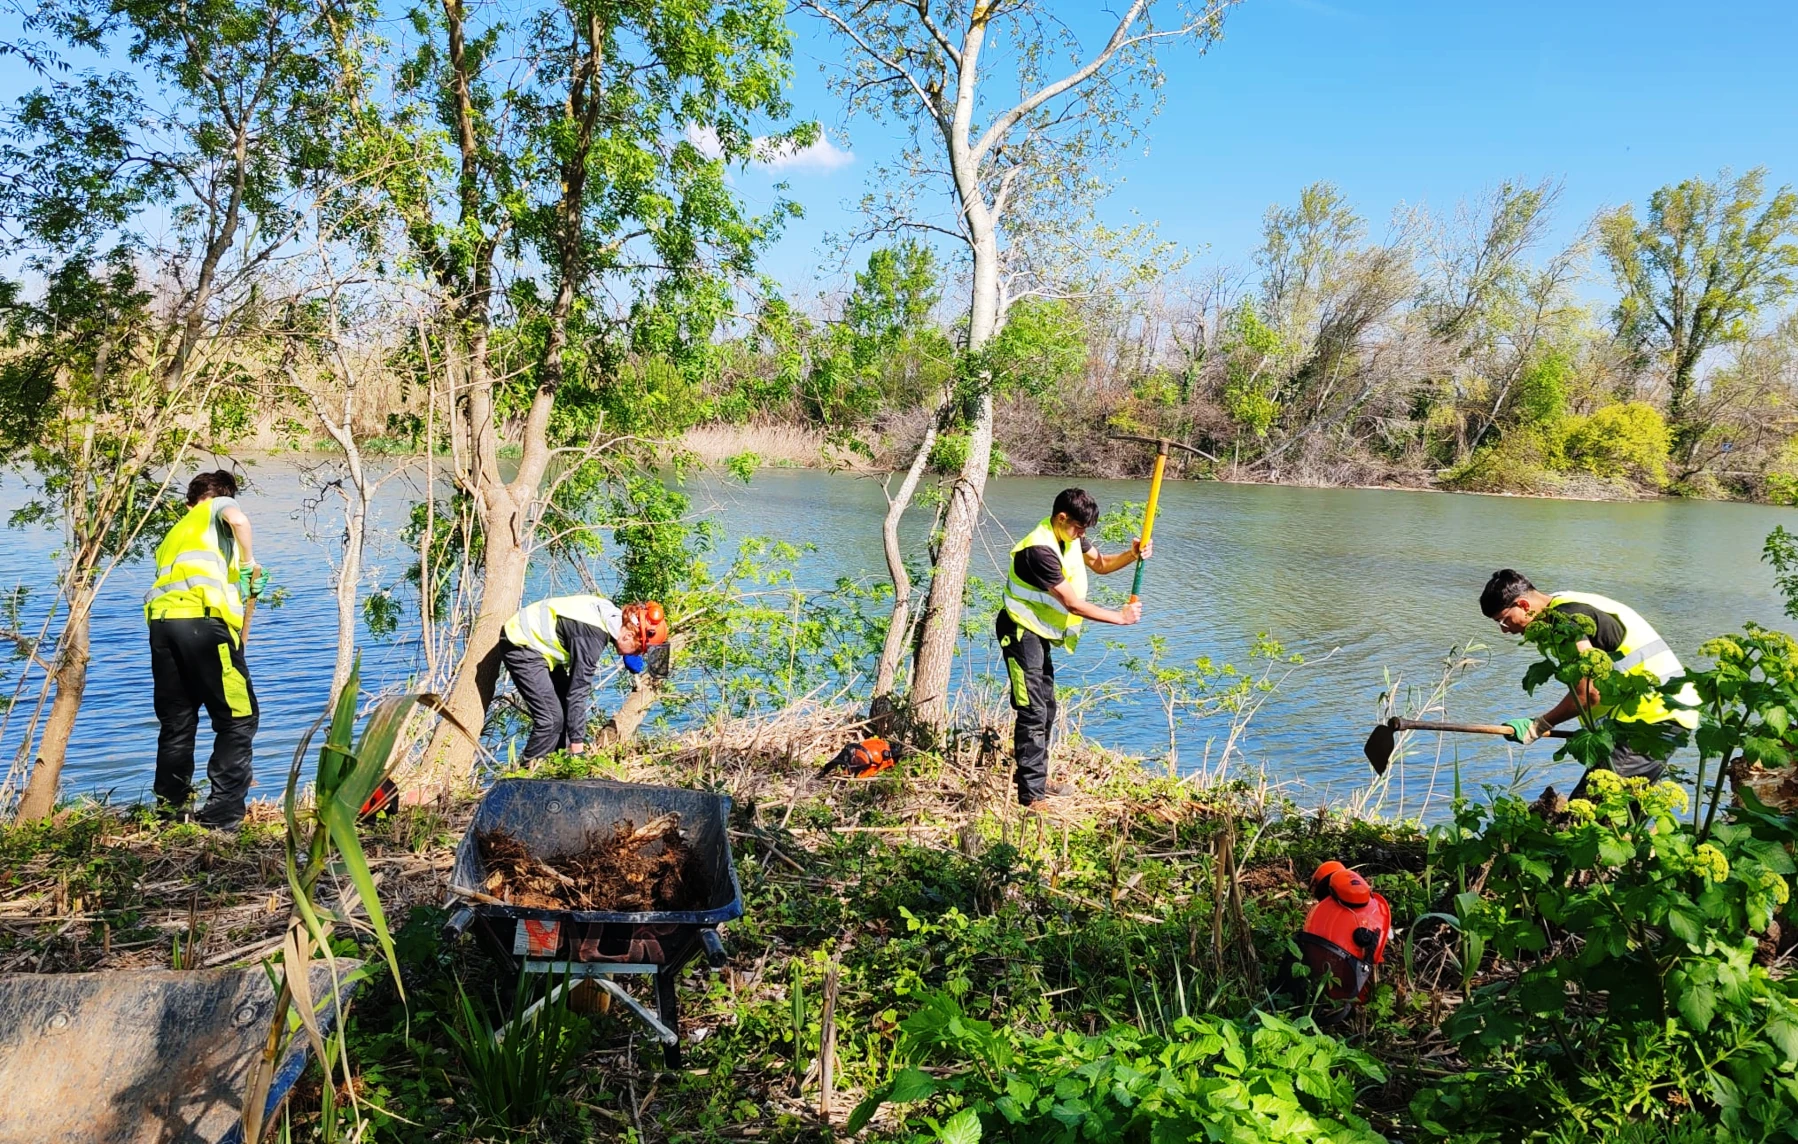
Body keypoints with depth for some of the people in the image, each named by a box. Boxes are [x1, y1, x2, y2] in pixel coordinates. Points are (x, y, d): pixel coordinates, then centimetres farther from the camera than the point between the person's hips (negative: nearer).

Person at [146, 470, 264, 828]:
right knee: (239, 718, 0)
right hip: (203, 617, -7)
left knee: (176, 723, 16)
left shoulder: (174, 533, 35)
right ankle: (222, 813, -5)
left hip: (161, 619, 7)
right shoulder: (219, 507, 18)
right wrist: (250, 563, 4)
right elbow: (238, 519, -7)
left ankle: (169, 809, 21)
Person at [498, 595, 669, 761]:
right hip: (521, 647, -10)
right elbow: (578, 692, -28)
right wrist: (577, 747, -24)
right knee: (552, 718, -13)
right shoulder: (593, 635, -30)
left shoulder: (612, 615, -3)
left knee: (565, 710, 9)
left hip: (541, 642, 10)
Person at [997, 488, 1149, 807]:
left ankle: (1036, 779, 29)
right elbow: (1073, 603, -25)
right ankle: (1031, 796, -7)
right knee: (1032, 712, -11)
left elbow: (1100, 564, 13)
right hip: (1020, 633, -10)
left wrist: (1132, 555, -7)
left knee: (1046, 708, 17)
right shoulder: (1040, 550, -29)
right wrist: (1120, 617, -17)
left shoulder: (1069, 536, 1)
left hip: (1039, 633, 10)